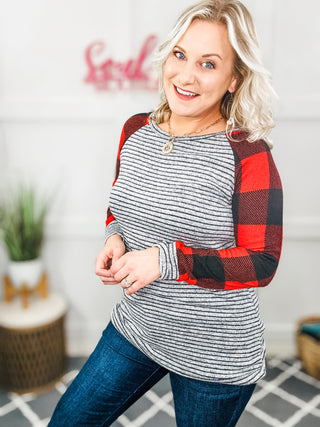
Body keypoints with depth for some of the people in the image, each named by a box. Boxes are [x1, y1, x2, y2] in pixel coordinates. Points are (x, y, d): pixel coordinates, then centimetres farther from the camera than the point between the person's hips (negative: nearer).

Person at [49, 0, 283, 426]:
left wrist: (166, 259, -25)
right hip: (136, 324, 5)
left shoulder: (248, 154, -20)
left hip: (214, 354, -4)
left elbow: (262, 263, -17)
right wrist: (115, 238, -9)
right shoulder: (136, 131, -3)